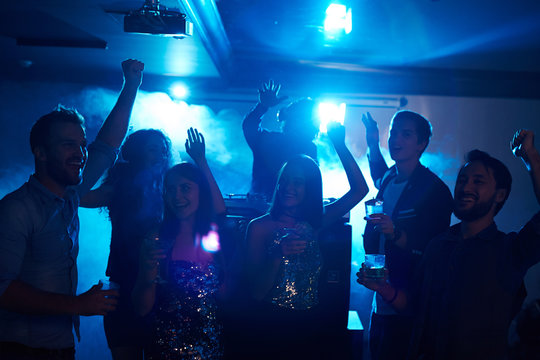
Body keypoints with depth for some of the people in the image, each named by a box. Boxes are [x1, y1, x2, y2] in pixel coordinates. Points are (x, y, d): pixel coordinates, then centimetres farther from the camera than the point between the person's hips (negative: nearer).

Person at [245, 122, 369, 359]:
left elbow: (359, 190, -2)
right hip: (273, 329, -4)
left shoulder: (315, 223, 2)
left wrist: (339, 144, -8)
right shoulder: (259, 227, -9)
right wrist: (279, 253, -29)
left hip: (309, 328, 4)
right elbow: (257, 292, -14)